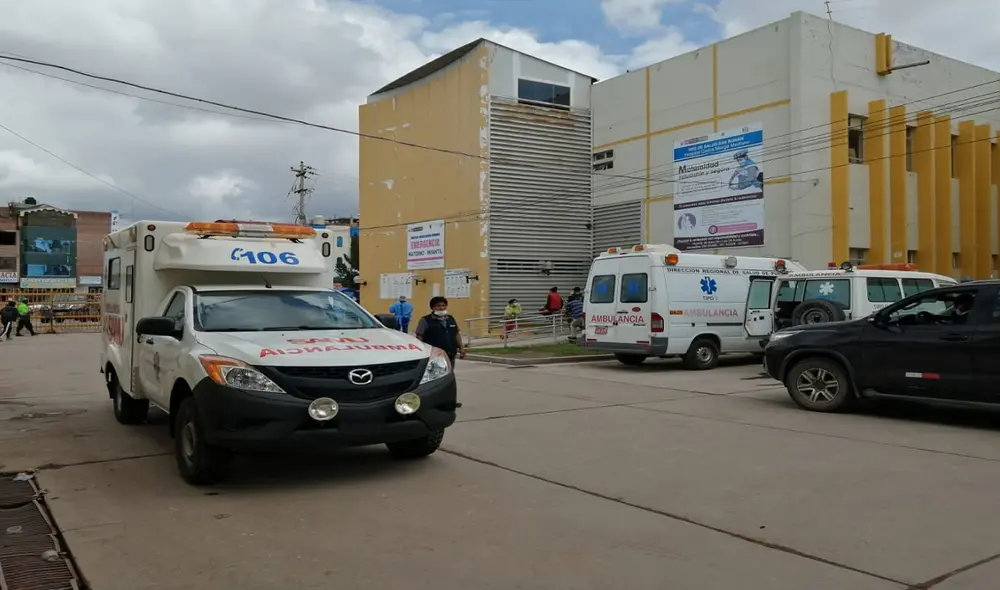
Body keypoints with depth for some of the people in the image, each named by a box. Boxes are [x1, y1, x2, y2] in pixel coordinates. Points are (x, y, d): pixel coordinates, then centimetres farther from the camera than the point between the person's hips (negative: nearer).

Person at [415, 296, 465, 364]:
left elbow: (457, 334, 21)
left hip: (450, 357, 6)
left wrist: (461, 348, 14)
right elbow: (419, 337, -7)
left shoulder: (451, 319, 14)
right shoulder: (425, 321, -5)